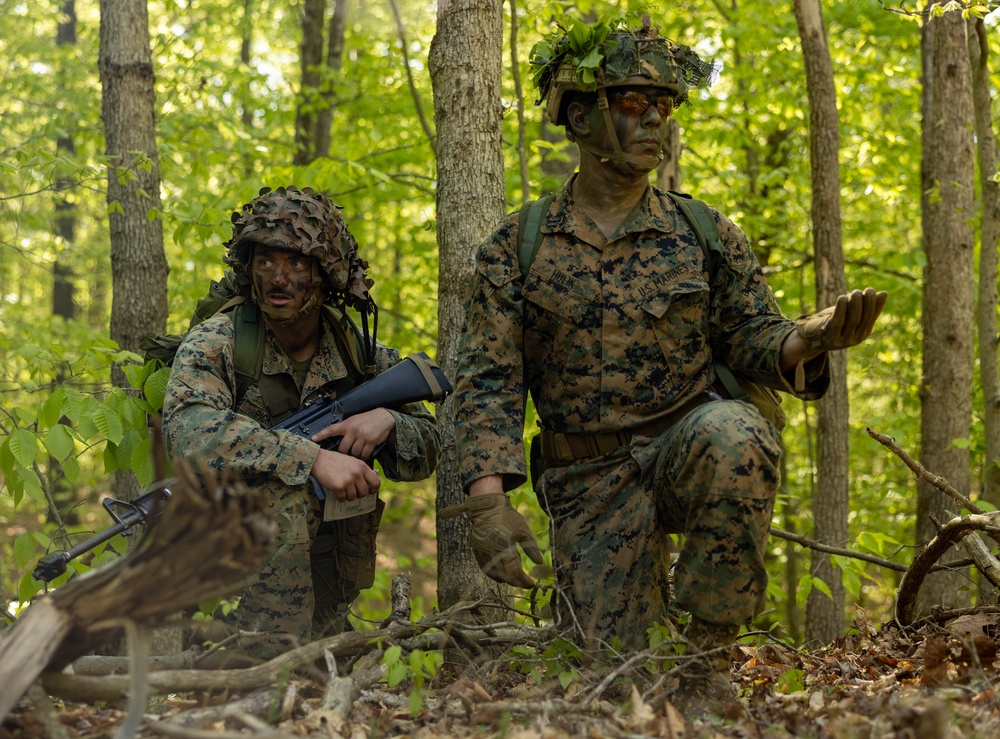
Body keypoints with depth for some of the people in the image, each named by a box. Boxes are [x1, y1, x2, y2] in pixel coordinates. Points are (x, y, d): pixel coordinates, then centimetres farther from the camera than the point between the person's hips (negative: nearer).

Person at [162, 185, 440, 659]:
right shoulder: (216, 344, -9)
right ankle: (268, 658, -27)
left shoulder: (362, 356, 3)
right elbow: (188, 429, -28)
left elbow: (425, 453, 9)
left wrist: (388, 422, -16)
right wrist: (313, 459, -33)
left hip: (327, 588, 3)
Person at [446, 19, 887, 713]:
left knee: (732, 436, -37)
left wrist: (812, 337, -19)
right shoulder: (515, 247, 1)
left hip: (690, 442, 0)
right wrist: (487, 498, -15)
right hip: (590, 482, 0)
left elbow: (752, 340, 5)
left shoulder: (708, 236, 4)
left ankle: (709, 653, -20)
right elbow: (488, 383, -2)